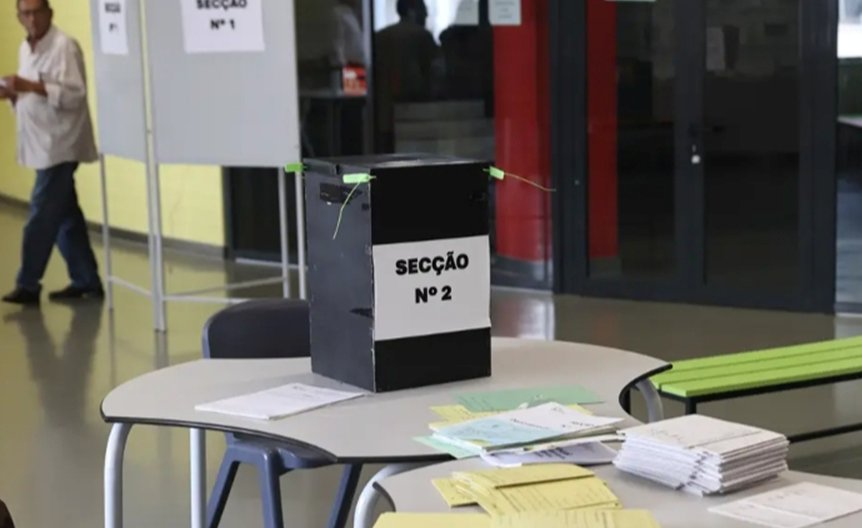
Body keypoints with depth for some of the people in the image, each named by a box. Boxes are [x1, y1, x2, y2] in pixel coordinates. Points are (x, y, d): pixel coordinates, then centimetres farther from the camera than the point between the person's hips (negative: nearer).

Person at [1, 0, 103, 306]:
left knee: (43, 214, -6)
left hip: (60, 145, -9)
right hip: (43, 144, 9)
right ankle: (86, 281, 18)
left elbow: (74, 95, -21)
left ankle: (28, 285, -1)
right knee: (64, 214, 12)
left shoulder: (64, 46, -13)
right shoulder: (26, 48, 14)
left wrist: (32, 86, -26)